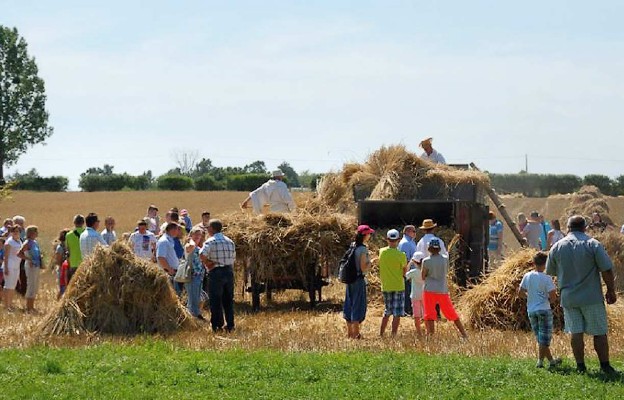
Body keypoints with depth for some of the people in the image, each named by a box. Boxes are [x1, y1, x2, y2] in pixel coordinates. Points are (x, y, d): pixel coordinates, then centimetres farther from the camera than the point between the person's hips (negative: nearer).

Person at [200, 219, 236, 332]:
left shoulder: (211, 241, -9)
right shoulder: (229, 241, 12)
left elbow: (202, 255, -24)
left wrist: (207, 264, -9)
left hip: (216, 273, -6)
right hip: (229, 271, 6)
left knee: (216, 301, 0)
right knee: (228, 300, 12)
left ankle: (217, 326, 0)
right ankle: (230, 325, 13)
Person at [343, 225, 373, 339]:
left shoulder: (352, 246, 7)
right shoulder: (363, 249, -17)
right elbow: (363, 268, -19)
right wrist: (370, 261, -4)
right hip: (359, 279, -8)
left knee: (349, 304, 13)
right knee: (358, 305, -1)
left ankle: (349, 332, 21)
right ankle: (356, 333, 1)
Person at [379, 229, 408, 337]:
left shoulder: (382, 252, -2)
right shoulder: (401, 255, -14)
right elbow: (405, 271, -4)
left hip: (385, 287, 5)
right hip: (398, 287, -5)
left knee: (387, 312, 19)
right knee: (397, 314, 0)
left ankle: (381, 334, 21)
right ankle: (393, 335, -4)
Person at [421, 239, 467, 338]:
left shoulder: (426, 261, -8)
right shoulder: (445, 259, 1)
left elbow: (423, 277, -1)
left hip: (430, 290, -3)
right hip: (443, 290, 3)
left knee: (429, 315, -1)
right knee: (452, 314, 11)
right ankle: (464, 334, 13)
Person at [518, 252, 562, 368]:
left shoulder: (527, 276, 0)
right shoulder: (546, 278, -12)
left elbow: (520, 293, 4)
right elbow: (553, 297, -14)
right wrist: (549, 300, 7)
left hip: (531, 310, 5)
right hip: (544, 309, -5)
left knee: (540, 337, 13)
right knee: (544, 338, 3)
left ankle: (551, 360, 22)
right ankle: (540, 361, -2)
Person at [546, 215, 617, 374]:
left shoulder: (557, 247, 3)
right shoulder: (593, 244, -7)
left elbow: (550, 272, 13)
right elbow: (607, 270, -9)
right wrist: (611, 290, 3)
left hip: (568, 297, 3)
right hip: (592, 296, -3)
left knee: (575, 332, 6)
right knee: (599, 332, 4)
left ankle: (581, 366, 5)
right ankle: (605, 365, 5)